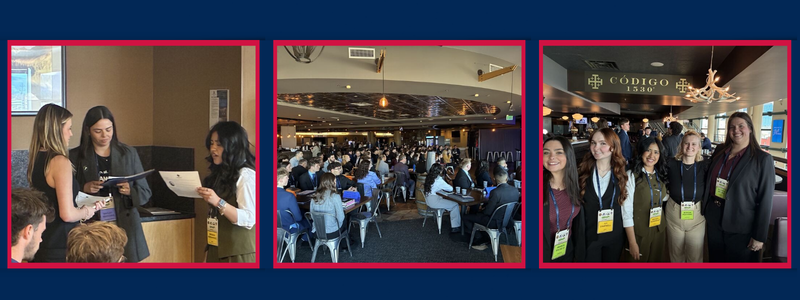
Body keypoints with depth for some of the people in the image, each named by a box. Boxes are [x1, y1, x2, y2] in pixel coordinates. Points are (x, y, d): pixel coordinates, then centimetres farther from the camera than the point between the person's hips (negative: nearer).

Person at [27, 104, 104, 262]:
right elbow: (67, 214, -24)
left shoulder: (35, 159, 6)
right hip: (60, 247, -9)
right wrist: (86, 211, -4)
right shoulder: (60, 162, -19)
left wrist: (89, 206, 18)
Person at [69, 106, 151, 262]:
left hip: (125, 228, 1)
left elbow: (146, 193, 7)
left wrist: (130, 192, -13)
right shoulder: (75, 157, 4)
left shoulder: (129, 153, 7)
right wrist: (84, 189, -13)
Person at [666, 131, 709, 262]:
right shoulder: (671, 165, -3)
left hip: (697, 214, 0)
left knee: (695, 256, 9)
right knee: (676, 253, 14)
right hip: (674, 213, 0)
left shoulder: (705, 166, -3)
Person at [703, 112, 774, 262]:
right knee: (715, 260, 19)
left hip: (741, 229, -4)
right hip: (714, 221, 4)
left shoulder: (763, 159, -12)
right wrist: (706, 212, 11)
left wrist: (759, 236, -13)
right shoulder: (719, 151, 2)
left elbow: (765, 200, -12)